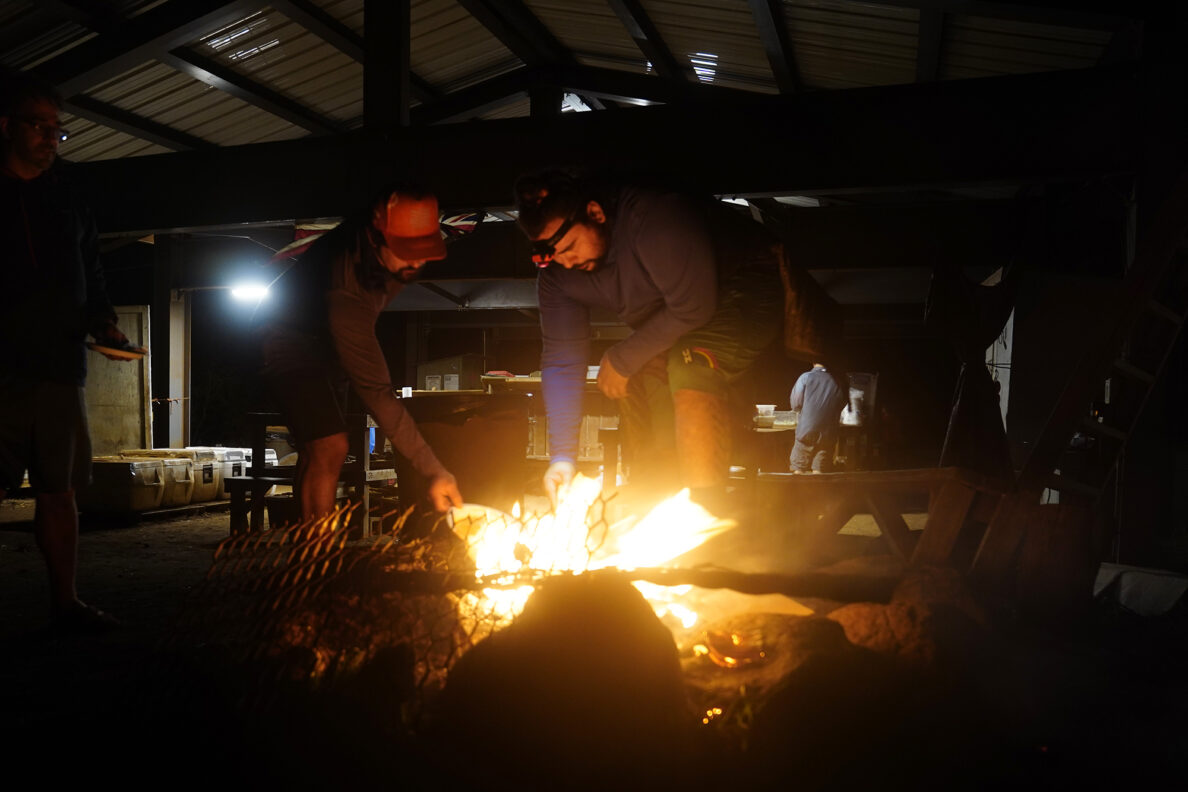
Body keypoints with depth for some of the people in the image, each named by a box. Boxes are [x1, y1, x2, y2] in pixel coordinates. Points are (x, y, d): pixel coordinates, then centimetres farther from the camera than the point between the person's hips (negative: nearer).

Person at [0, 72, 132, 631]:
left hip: (60, 367, 4)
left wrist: (103, 320, 4)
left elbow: (90, 275, 22)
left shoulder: (68, 200, 19)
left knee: (59, 488, 7)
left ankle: (65, 603, 14)